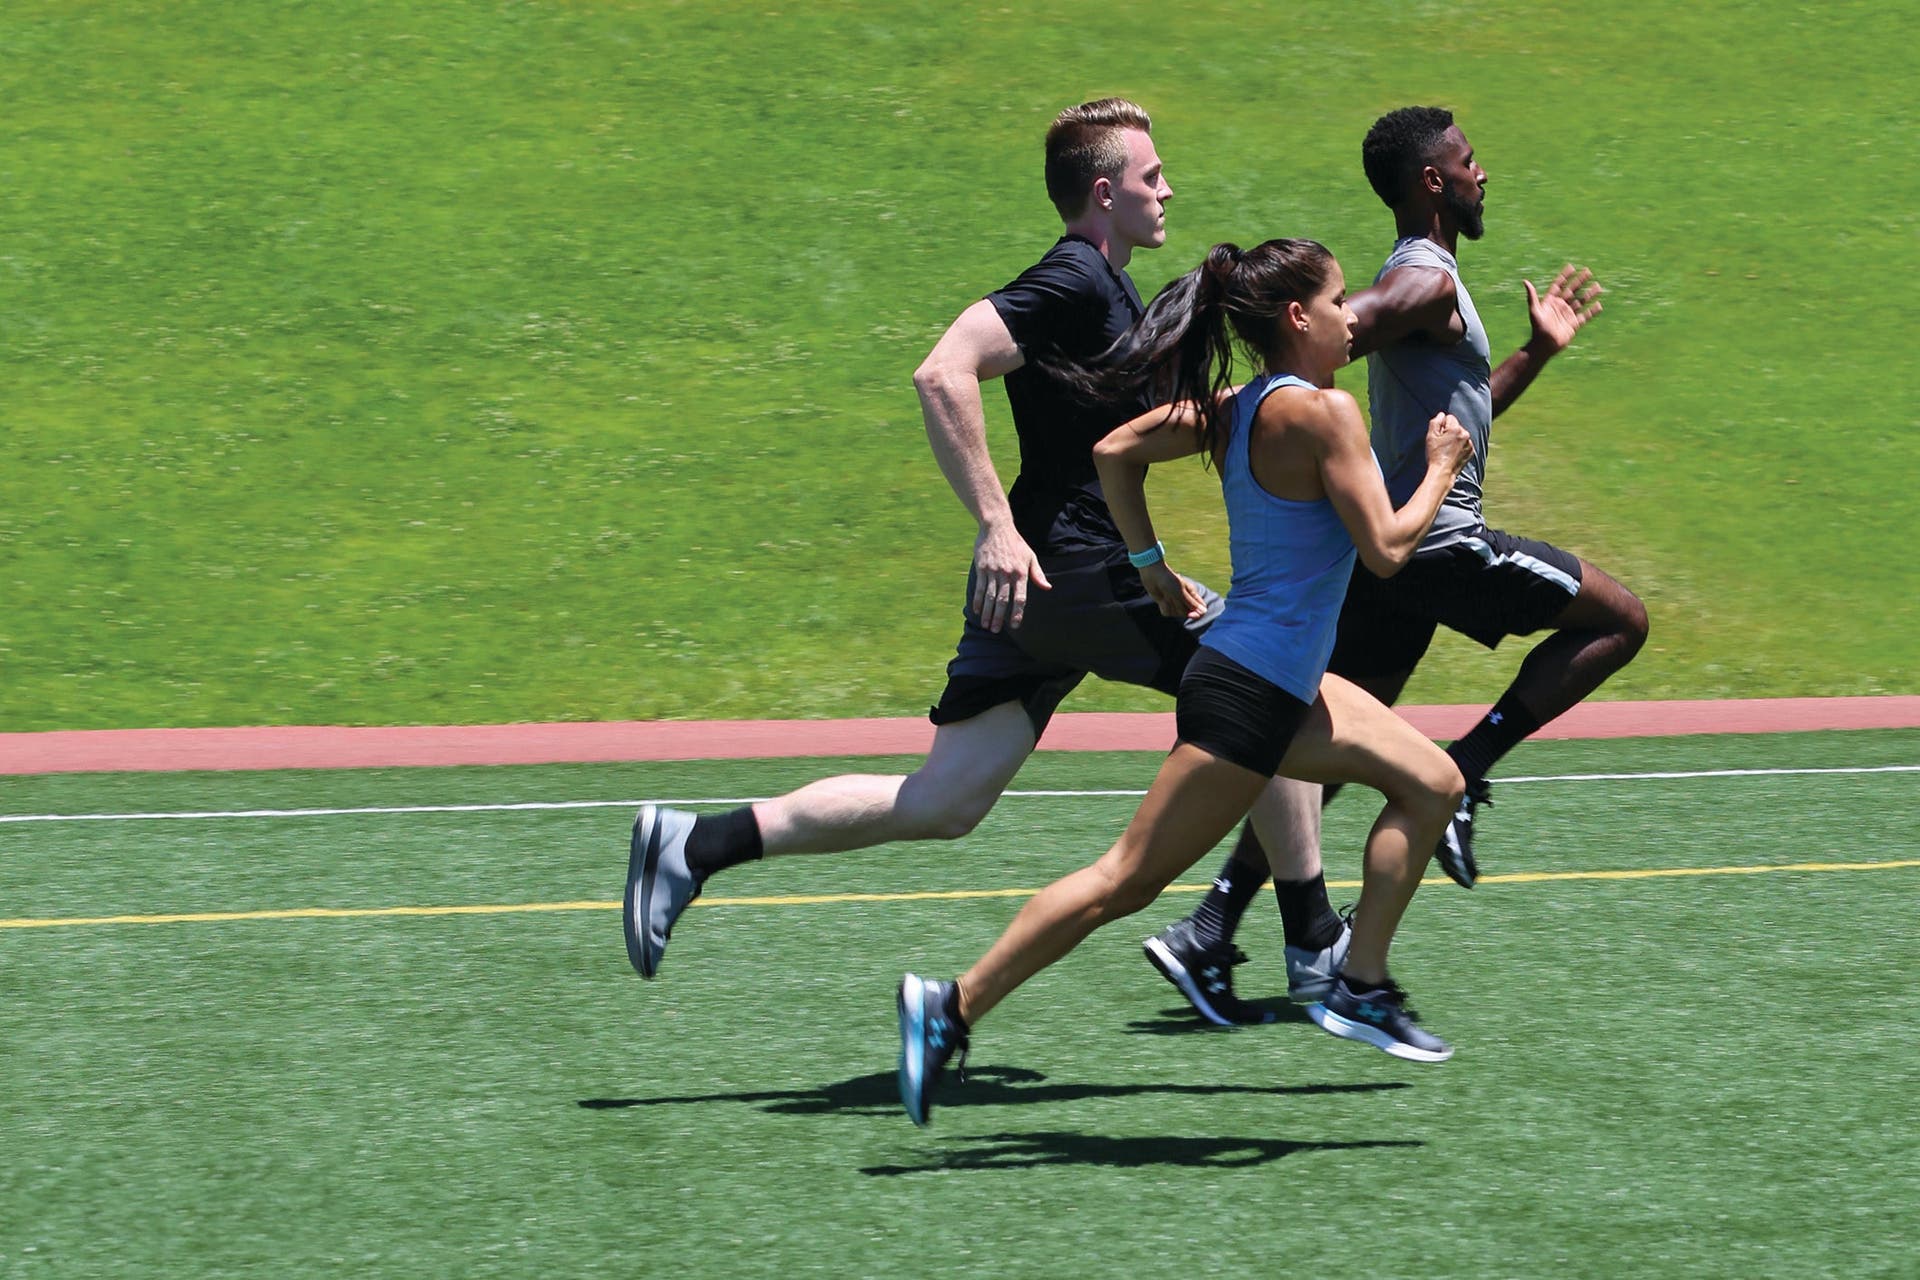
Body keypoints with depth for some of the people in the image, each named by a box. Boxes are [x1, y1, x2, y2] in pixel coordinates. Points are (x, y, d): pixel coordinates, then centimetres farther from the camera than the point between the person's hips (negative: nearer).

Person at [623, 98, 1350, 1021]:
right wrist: (998, 525, -28)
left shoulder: (1104, 289, 18)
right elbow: (943, 373, -26)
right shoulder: (1074, 281, -13)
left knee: (942, 806, 5)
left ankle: (692, 845, -1)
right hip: (1074, 571, -9)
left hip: (1026, 578, 9)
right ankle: (1315, 951, 10)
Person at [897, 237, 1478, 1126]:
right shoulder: (1319, 411, -18)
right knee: (1128, 882, -7)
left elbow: (1116, 451, 12)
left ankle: (1359, 987, 15)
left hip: (1286, 688, 10)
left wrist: (1151, 566, 19)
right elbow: (1385, 549, -18)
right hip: (1249, 693, -10)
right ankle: (952, 1009, -6)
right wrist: (1441, 469, -3)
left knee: (1432, 785, 15)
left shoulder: (1233, 410, 7)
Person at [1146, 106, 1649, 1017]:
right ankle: (1463, 776, -4)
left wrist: (1538, 352, 30)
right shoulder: (1426, 282, -12)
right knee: (1619, 618, 3)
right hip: (1440, 540, -9)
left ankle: (1212, 925, -1)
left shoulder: (1425, 281, 20)